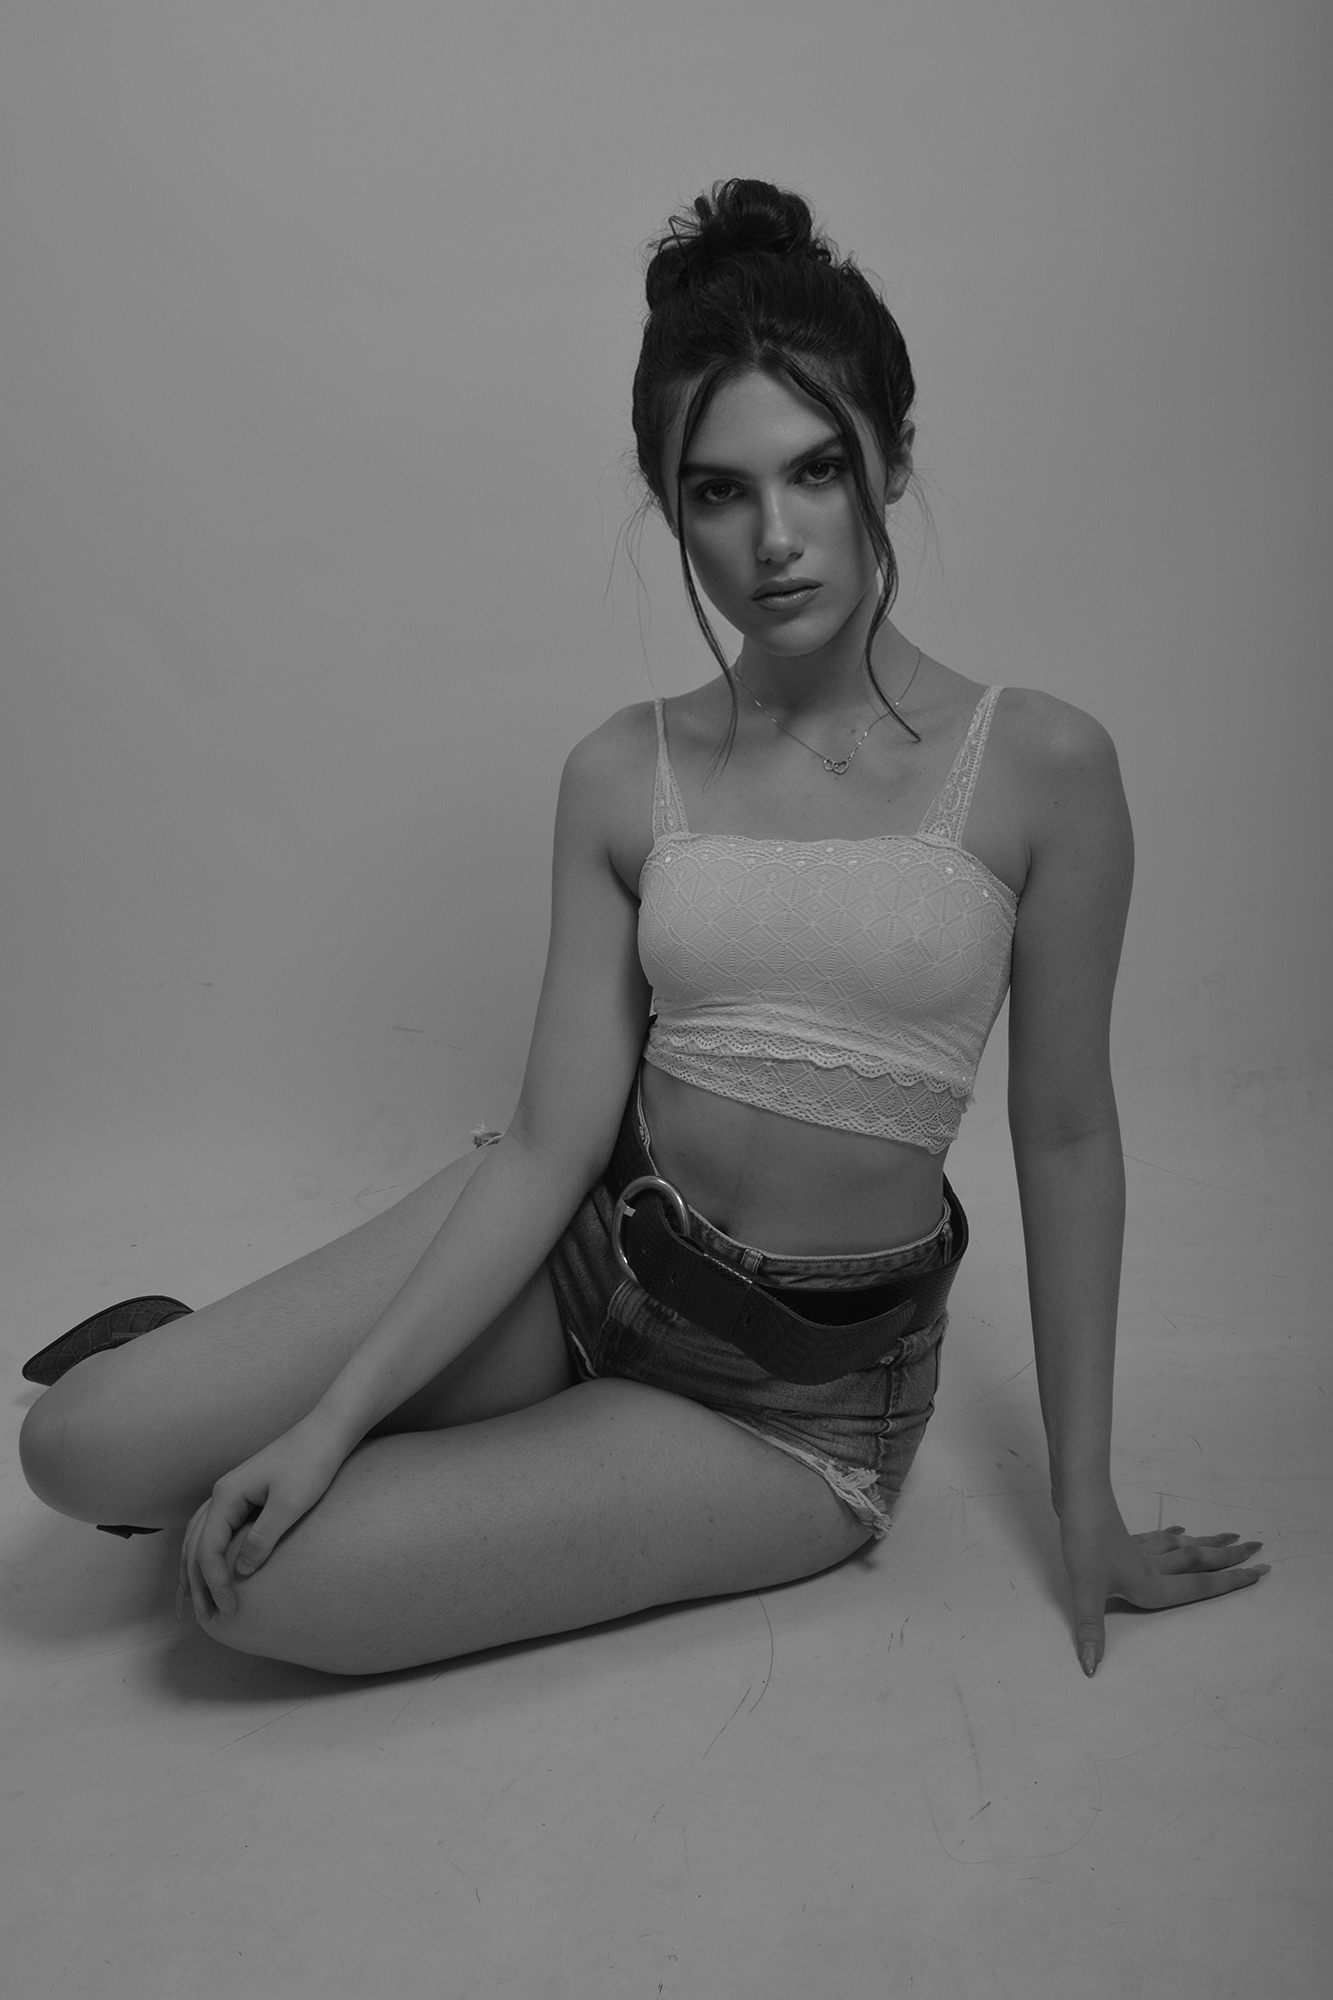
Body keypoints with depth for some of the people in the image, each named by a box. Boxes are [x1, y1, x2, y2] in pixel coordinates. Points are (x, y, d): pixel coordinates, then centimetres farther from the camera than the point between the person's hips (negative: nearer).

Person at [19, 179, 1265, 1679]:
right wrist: (336, 1414, -16)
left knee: (269, 1591, -13)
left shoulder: (1041, 769, -12)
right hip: (594, 1245, 2)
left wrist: (1085, 1496, 1)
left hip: (804, 1388, -2)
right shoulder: (623, 779, -5)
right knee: (83, 1446, -8)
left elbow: (1065, 1138, -5)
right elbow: (550, 1146, -8)